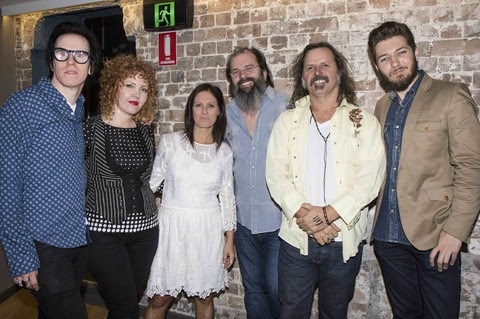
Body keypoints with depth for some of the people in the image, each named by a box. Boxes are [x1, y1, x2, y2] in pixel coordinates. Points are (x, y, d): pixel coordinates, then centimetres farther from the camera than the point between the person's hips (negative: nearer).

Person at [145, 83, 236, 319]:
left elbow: (227, 197, 6)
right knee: (160, 299, 8)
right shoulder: (170, 143, -4)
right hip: (172, 227, -1)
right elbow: (152, 183, 3)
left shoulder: (225, 152, 2)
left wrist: (229, 240, 6)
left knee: (204, 298, 14)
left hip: (208, 231, 2)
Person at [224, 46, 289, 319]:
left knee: (277, 288, 6)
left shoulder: (288, 107, -10)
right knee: (253, 287, 19)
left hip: (281, 220, -4)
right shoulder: (228, 115, 4)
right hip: (244, 221, 4)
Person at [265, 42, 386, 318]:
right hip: (296, 238, 1)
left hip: (344, 241, 0)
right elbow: (276, 174, -5)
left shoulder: (365, 122, 1)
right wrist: (305, 215, -17)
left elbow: (370, 179, -10)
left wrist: (328, 214, -20)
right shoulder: (287, 121, 5)